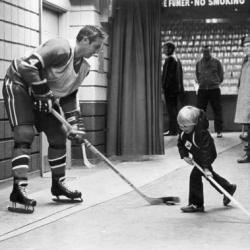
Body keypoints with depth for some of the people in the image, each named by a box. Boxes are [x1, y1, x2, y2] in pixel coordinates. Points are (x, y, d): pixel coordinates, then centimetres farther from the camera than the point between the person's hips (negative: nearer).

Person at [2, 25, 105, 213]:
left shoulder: (84, 67, 3)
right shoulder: (61, 48, -26)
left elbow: (70, 95, 10)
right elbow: (28, 66, -32)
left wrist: (73, 123, 1)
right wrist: (44, 93, -27)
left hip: (45, 96, 9)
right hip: (20, 86, -9)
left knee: (59, 136, 8)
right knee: (25, 134, -21)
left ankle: (58, 185, 22)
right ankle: (19, 190, -23)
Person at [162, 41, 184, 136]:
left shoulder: (169, 59, -12)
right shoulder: (177, 59, 16)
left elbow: (166, 75, -17)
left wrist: (163, 87, -16)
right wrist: (180, 88, 21)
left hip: (170, 88, -9)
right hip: (177, 88, 9)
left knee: (171, 109, -7)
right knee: (174, 109, 13)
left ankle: (173, 130, -6)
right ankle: (174, 129, 18)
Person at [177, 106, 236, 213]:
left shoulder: (201, 133, -36)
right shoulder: (184, 132, -13)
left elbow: (205, 151, -39)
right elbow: (180, 144, 2)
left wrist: (206, 168, -42)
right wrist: (184, 156, -12)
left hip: (208, 156, -9)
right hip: (197, 157, 9)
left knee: (195, 175, -16)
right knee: (211, 175, 23)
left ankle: (196, 204, -7)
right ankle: (229, 188, 46)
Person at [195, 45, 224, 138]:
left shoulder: (216, 62, 2)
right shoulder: (199, 63, 10)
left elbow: (221, 75, 7)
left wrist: (216, 82, 4)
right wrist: (201, 82, 10)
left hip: (214, 89, -2)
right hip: (202, 90, 2)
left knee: (217, 111, 0)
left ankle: (219, 131, 7)